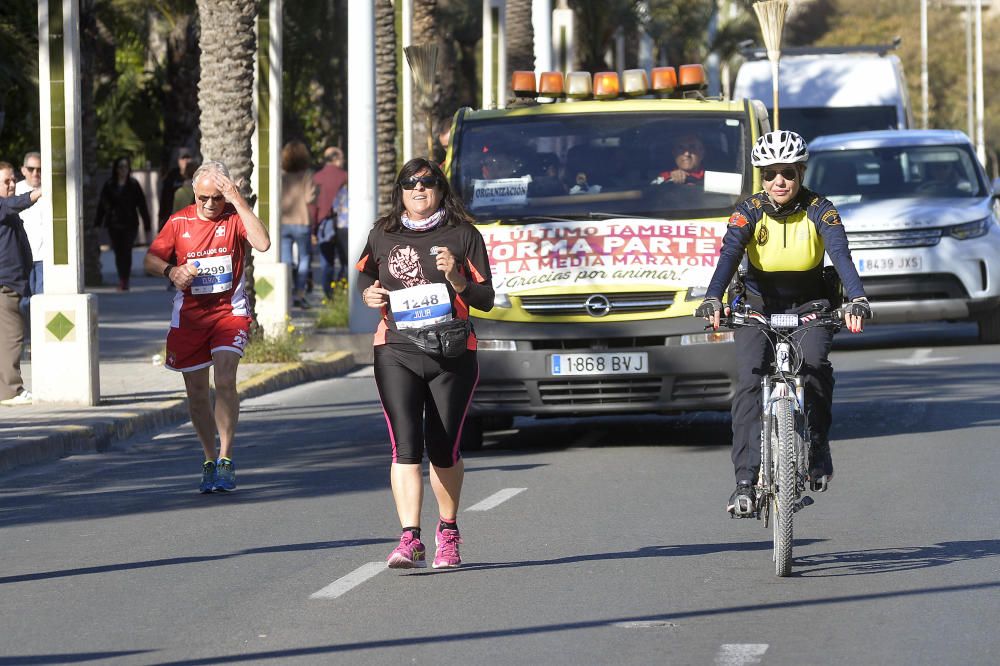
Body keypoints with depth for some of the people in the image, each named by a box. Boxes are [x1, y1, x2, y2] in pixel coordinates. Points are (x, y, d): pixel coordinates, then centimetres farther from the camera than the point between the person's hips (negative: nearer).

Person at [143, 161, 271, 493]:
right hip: (189, 314, 3)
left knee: (225, 381, -20)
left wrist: (239, 202, -24)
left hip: (230, 312, -3)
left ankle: (225, 459, -12)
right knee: (197, 393, 7)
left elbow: (262, 244, -22)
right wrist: (171, 270, -18)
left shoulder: (235, 218, -4)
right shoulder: (179, 222, 2)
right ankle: (209, 461, 21)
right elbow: (150, 259, 4)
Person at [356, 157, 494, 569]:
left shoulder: (463, 235, 4)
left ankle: (448, 532, 25)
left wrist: (455, 278, -16)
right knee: (405, 447, -12)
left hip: (451, 354, -1)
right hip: (396, 352, 1)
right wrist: (368, 294, 5)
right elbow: (365, 273, 27)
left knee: (443, 450, 5)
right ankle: (409, 539, -19)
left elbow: (486, 300, 2)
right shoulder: (383, 235, 10)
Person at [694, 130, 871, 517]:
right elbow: (729, 256, -31)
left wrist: (857, 300, -50)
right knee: (749, 382, -20)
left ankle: (818, 449, -7)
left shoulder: (819, 211, -16)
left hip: (809, 305, 0)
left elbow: (841, 256, -31)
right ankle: (745, 480, -21)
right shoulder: (749, 212, -15)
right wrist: (712, 301, -50)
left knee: (814, 364, -28)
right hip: (759, 306, 0)